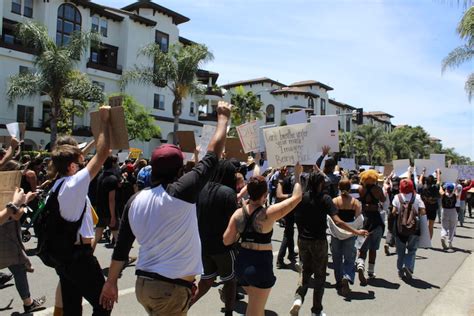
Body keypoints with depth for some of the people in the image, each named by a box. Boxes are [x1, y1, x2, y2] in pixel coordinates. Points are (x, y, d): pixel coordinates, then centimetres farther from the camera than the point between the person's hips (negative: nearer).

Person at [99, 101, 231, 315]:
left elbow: (121, 248, 6)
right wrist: (223, 117, 3)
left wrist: (111, 283, 19)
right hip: (172, 288, -6)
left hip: (143, 283, 6)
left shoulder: (135, 200, 0)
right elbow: (213, 155, -9)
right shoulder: (181, 191, -17)